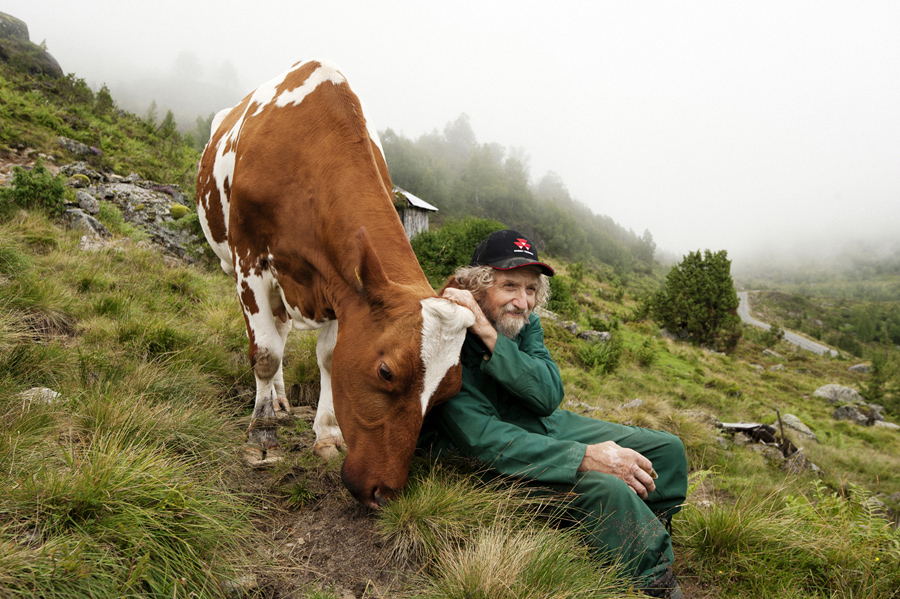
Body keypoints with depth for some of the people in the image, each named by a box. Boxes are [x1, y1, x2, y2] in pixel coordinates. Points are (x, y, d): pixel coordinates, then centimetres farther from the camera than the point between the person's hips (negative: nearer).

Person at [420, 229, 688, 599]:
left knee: (667, 448, 4)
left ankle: (649, 537, 22)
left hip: (549, 427, 8)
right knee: (607, 488, -31)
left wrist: (490, 335, -30)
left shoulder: (524, 323, -4)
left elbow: (550, 397, -18)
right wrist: (584, 457, -36)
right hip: (500, 458, -7)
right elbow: (483, 440, -31)